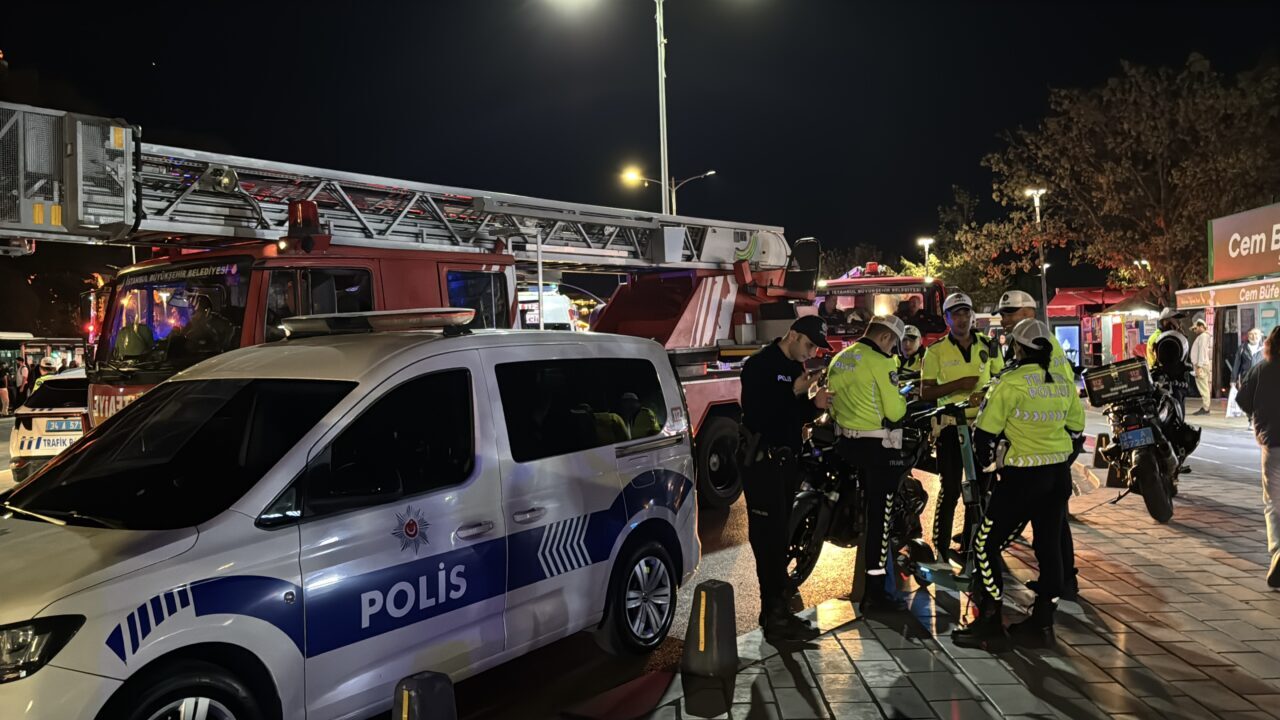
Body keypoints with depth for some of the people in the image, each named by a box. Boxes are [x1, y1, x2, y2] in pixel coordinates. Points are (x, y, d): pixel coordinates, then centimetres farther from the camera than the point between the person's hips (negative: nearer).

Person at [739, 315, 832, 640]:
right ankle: (776, 616, -8)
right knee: (769, 536, -10)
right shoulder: (760, 365, -12)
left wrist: (815, 405, -2)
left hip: (785, 459, 9)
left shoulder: (796, 368, 15)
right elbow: (755, 412, -23)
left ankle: (775, 608, 26)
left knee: (778, 535, 15)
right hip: (761, 460, -9)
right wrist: (795, 391, -26)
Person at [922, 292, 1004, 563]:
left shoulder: (987, 345, 6)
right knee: (950, 489, -6)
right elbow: (925, 393, -7)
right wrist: (957, 385, -20)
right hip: (951, 426, -4)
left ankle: (969, 546, 24)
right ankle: (941, 549, 4)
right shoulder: (936, 351, -4)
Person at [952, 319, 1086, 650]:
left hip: (1023, 475, -7)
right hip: (1059, 475, 8)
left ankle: (989, 626, 2)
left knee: (986, 545, 0)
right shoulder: (1064, 384, 7)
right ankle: (1042, 623, 23)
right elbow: (1076, 431, 16)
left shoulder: (1011, 382, -14)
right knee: (1049, 545, 15)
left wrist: (986, 461, 6)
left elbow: (985, 430, -11)